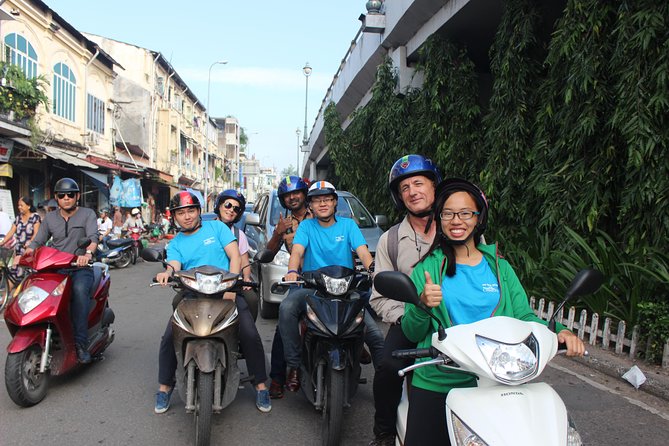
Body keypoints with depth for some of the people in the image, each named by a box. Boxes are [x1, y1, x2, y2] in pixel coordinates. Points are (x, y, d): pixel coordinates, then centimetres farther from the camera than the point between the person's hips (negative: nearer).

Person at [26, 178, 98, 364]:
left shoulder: (87, 214, 4)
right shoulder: (50, 218, 16)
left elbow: (93, 237, -12)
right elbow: (37, 241, 13)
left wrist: (87, 253, -34)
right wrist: (24, 254, -8)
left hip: (81, 268, -4)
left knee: (79, 289, -35)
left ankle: (80, 342, -33)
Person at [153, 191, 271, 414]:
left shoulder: (216, 227, 9)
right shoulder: (175, 244, 15)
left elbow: (235, 256, 0)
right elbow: (175, 266, -6)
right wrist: (167, 273, -32)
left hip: (226, 291, -2)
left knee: (250, 335, -18)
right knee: (169, 337, -14)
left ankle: (261, 385, -2)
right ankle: (164, 387, 9)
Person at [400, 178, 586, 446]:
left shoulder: (499, 267, 7)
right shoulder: (427, 268, -1)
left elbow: (524, 317, 3)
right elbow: (411, 334, -3)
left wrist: (558, 331, -15)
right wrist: (422, 305, -21)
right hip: (436, 385, -2)